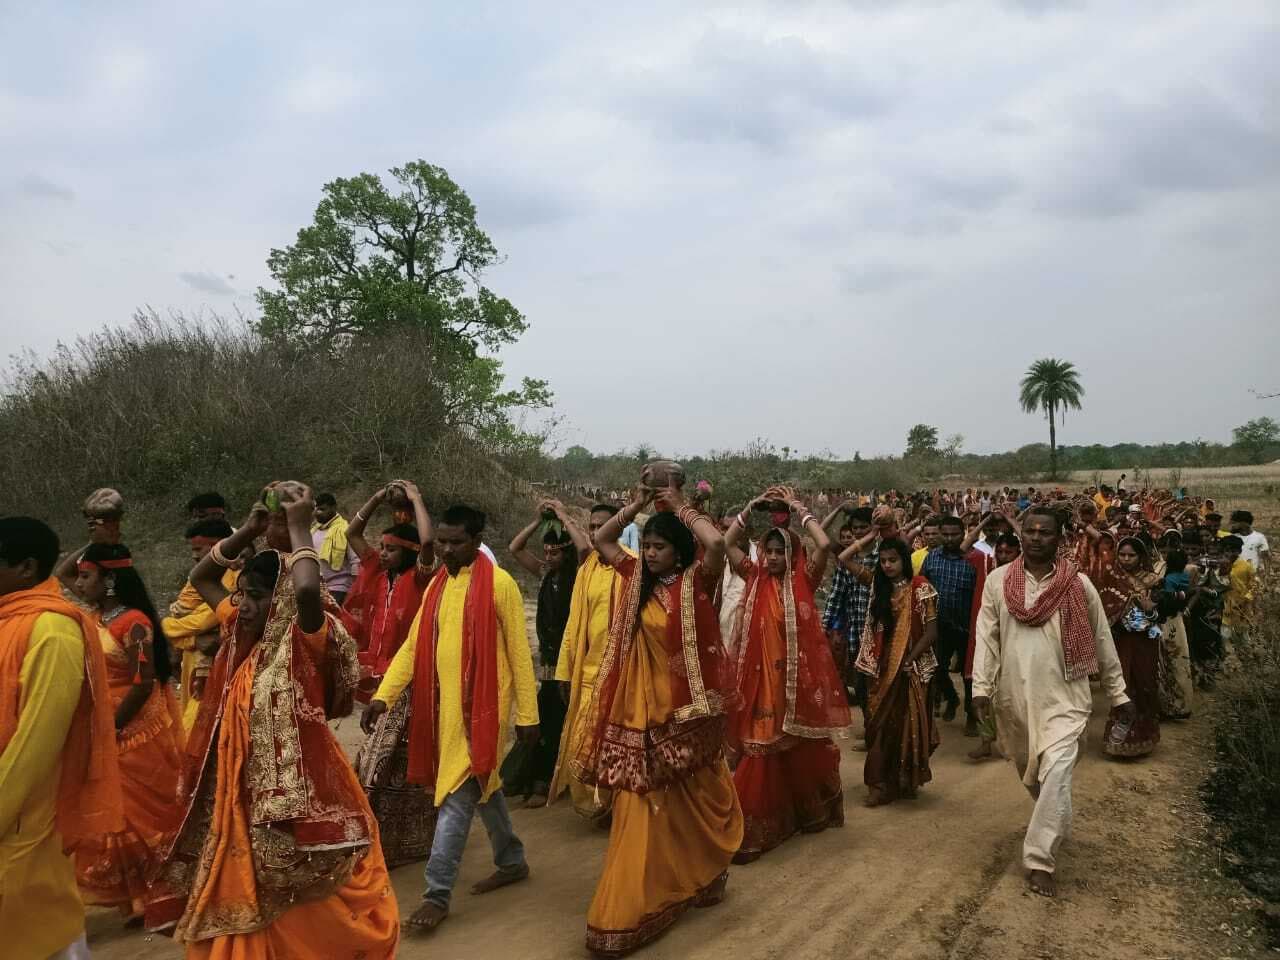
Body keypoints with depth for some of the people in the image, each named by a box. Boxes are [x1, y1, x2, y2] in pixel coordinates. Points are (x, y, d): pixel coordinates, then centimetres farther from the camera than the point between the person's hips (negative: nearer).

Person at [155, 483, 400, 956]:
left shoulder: (306, 639, -15)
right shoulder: (242, 633, 7)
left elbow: (307, 589, -38)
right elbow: (200, 578, 20)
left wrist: (299, 530, -22)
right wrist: (249, 530, 8)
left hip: (296, 799, -8)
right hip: (246, 795, 8)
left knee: (310, 919, 3)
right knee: (245, 911, 20)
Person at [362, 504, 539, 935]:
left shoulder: (499, 584, -11)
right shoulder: (436, 585, 8)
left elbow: (519, 652, -9)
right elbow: (414, 645, 6)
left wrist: (527, 715, -8)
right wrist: (383, 695, -5)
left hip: (482, 705, -7)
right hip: (445, 703, 7)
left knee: (457, 794, -6)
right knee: (483, 784, 18)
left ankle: (438, 892, 2)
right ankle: (512, 861, 35)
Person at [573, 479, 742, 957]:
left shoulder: (697, 582, -9)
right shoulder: (638, 579, 6)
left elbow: (717, 542, -28)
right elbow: (601, 540, 15)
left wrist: (680, 506, -14)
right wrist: (636, 505, 5)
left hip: (687, 706, -4)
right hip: (643, 707, 4)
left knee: (696, 797, 9)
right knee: (645, 802, 9)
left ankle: (701, 877, 29)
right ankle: (630, 907, 19)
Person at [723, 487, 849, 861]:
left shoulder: (804, 580, -2)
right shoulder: (755, 577, 4)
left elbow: (824, 545, -17)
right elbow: (727, 543, 0)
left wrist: (798, 508, -9)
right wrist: (753, 507, -2)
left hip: (798, 675, -1)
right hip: (761, 675, 1)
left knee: (801, 745, 12)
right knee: (762, 748, 2)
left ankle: (807, 810, 34)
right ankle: (762, 821, 13)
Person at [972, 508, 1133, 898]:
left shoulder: (1078, 585, -3)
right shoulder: (998, 580, -1)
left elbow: (1102, 640, 5)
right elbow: (987, 636, -2)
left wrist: (1117, 694, 8)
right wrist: (981, 686, -10)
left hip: (1063, 695, -2)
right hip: (1014, 695, 2)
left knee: (1056, 774, -16)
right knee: (1029, 773, 18)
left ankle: (1040, 859, -8)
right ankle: (1054, 826, 47)